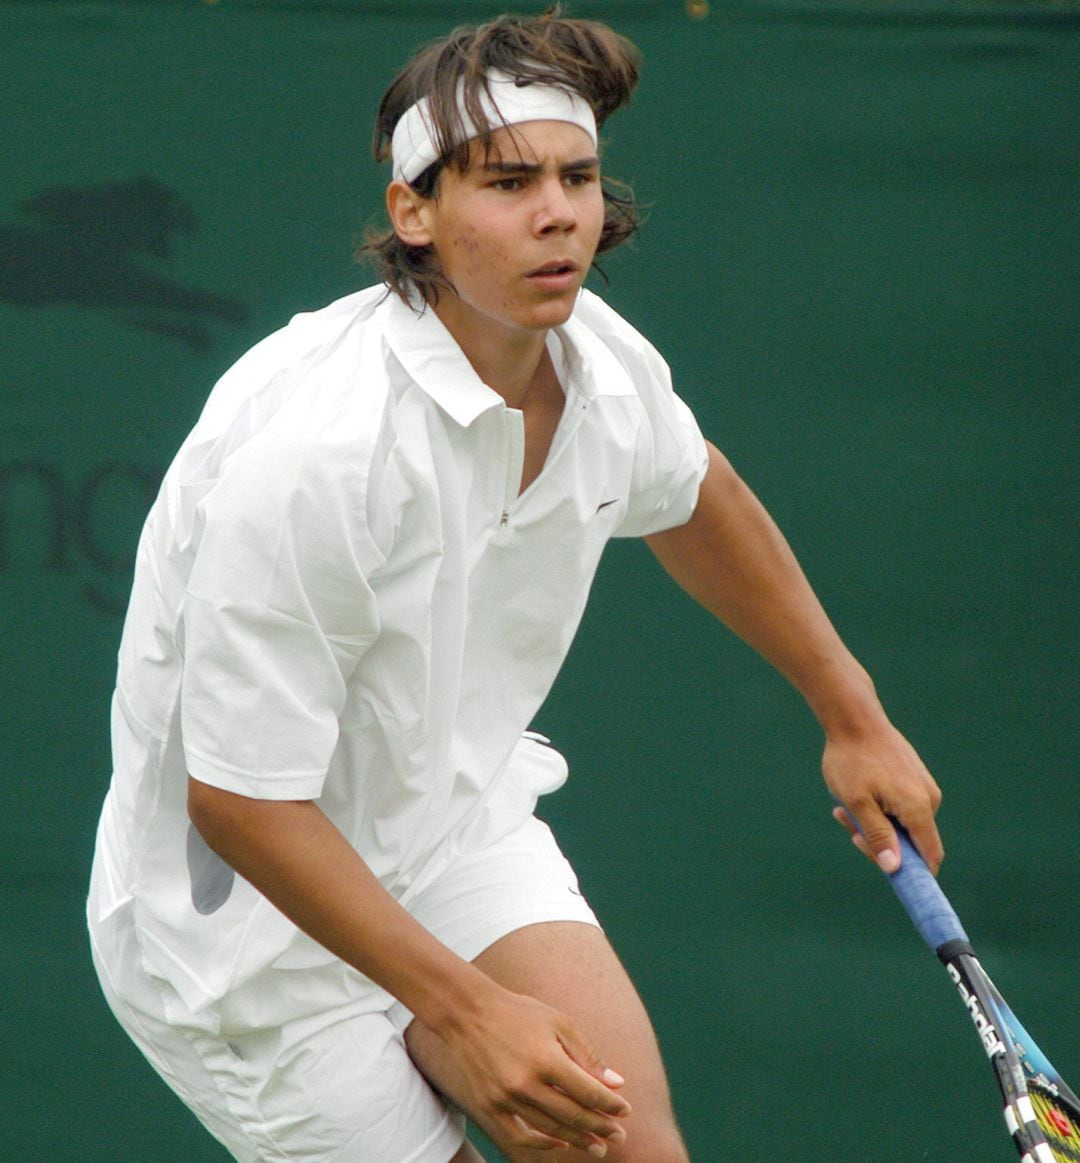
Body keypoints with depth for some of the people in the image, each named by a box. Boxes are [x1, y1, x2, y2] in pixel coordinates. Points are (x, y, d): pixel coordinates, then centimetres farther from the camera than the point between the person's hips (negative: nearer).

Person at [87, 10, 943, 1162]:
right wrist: (465, 1007, -26)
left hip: (457, 828, 6)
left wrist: (853, 716, 26)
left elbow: (692, 499, 18)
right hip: (255, 911, -6)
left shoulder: (604, 362, -8)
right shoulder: (312, 450, -32)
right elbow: (240, 795, -27)